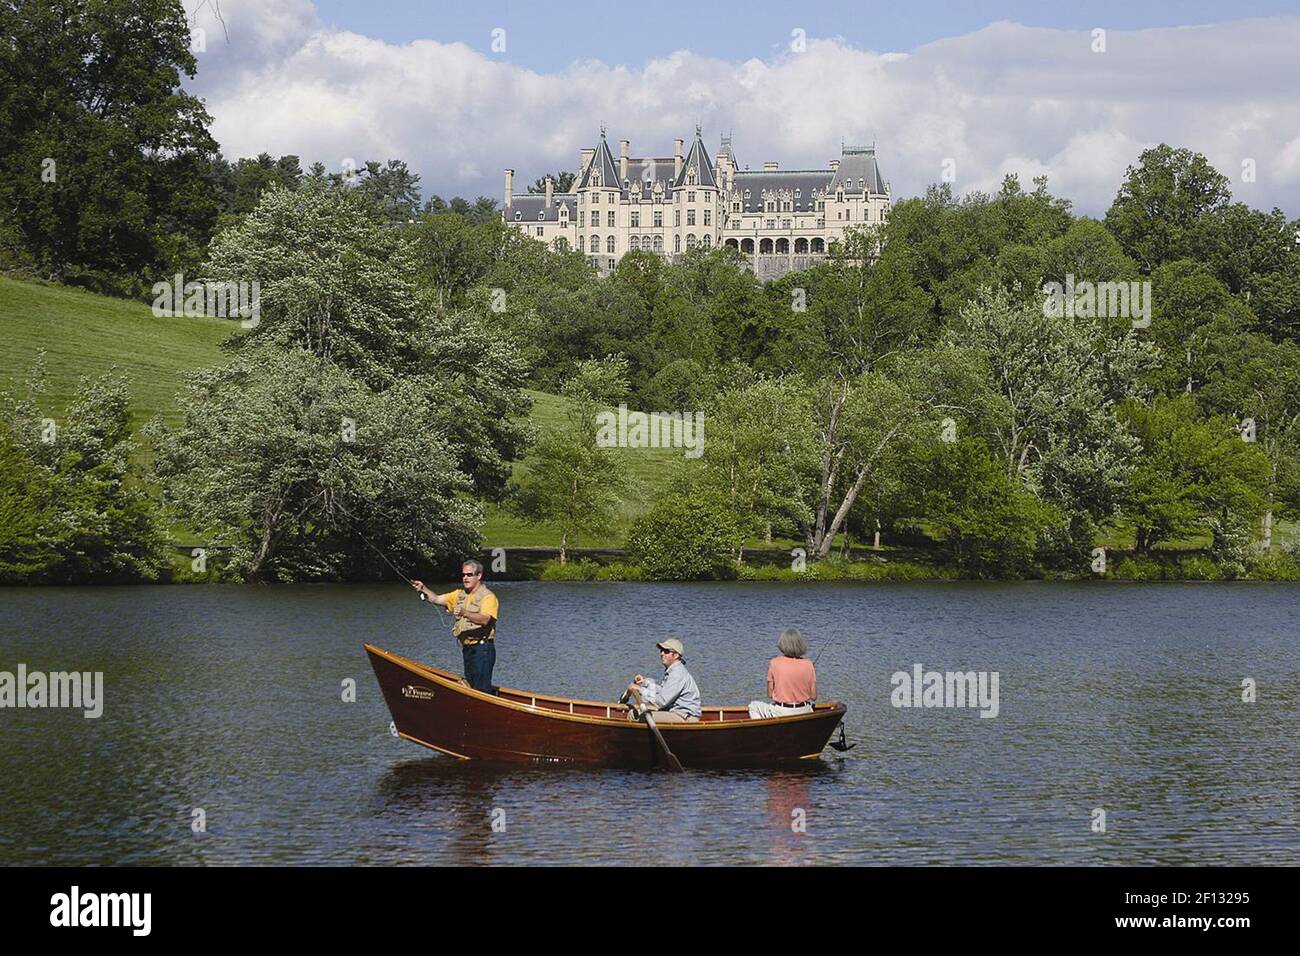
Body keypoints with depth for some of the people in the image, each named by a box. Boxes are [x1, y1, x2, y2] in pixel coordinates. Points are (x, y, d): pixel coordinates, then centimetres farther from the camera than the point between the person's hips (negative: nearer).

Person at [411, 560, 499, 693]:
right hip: (467, 649, 8)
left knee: (482, 689, -12)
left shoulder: (488, 597, -9)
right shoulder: (460, 595, 16)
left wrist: (464, 613, -38)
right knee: (471, 686, 11)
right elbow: (437, 599, 13)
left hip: (482, 649, -8)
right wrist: (423, 589, -5)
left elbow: (484, 619, -24)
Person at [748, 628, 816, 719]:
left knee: (754, 706, 22)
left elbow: (770, 694, -4)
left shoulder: (774, 663, -10)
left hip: (780, 713, -3)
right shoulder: (808, 664, -5)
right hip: (804, 713, 3)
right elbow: (813, 697, -2)